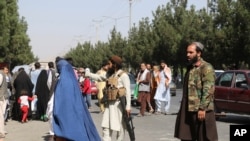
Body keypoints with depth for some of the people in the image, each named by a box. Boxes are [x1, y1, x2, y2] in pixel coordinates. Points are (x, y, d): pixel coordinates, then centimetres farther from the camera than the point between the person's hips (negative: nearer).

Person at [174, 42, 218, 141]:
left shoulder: (206, 68, -11)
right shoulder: (190, 67, 16)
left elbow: (208, 90, -18)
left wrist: (202, 108, -23)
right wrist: (183, 107, 19)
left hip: (200, 110, -8)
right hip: (188, 110, 8)